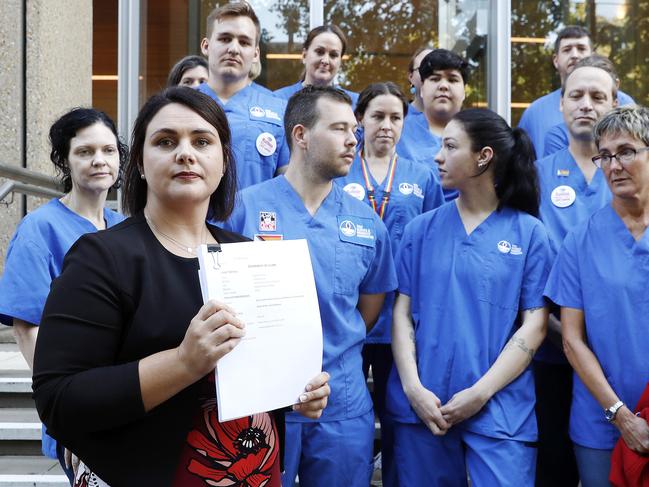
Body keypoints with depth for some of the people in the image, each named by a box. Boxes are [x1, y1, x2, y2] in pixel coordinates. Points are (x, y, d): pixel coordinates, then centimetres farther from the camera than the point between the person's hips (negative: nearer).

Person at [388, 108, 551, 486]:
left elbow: (534, 326, -3)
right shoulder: (422, 229, 7)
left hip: (500, 410, -2)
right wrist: (413, 388, -9)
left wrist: (481, 393, -11)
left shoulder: (529, 232, 0)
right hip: (422, 406, 2)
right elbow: (402, 313, 3)